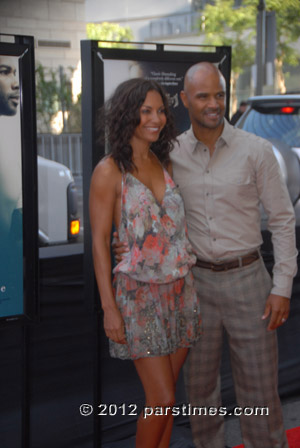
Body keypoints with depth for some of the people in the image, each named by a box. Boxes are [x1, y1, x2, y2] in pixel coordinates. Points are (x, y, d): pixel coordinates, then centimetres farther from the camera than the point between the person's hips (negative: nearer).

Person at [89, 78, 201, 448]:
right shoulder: (109, 171, -10)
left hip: (180, 289, 6)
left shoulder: (165, 164, 8)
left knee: (165, 395, 12)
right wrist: (109, 308, -12)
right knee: (162, 399, -5)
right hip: (140, 295, -5)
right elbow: (99, 241, -9)